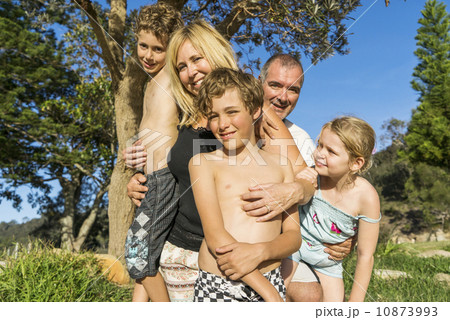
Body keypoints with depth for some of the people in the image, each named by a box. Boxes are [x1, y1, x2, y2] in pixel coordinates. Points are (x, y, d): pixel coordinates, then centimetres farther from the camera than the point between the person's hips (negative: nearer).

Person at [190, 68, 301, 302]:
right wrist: (270, 294, -12)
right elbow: (215, 237, -10)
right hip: (216, 287, -2)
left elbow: (294, 236, 4)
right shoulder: (203, 163, -1)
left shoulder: (280, 165, 8)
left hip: (272, 281, 3)